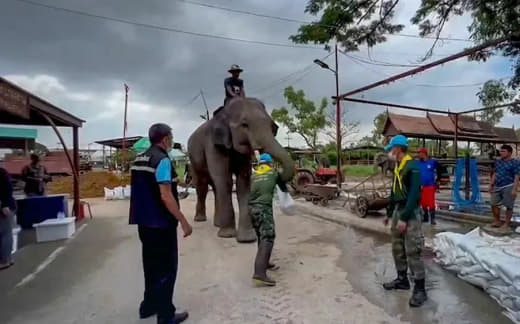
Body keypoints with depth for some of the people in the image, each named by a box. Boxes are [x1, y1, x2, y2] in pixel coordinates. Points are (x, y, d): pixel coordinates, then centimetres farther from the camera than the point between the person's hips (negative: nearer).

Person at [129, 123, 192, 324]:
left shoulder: (139, 159, 8)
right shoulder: (162, 160, -17)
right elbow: (165, 196, -22)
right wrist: (183, 221, -17)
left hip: (144, 221, 9)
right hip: (161, 223, -8)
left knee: (151, 264, 21)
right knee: (166, 268, 5)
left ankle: (148, 306, 35)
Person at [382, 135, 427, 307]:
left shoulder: (412, 167, -16)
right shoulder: (397, 167, 12)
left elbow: (414, 194, -21)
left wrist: (404, 218, -23)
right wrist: (389, 213, 19)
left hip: (410, 213, -9)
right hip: (398, 211, 9)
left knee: (412, 252, -5)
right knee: (397, 249, 15)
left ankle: (420, 289, 6)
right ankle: (402, 279, 29)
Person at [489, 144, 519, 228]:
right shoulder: (498, 162, 12)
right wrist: (491, 185, 16)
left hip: (508, 187, -6)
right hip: (497, 187, 6)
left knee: (509, 206, 2)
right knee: (494, 204, 8)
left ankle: (506, 224, 13)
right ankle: (497, 221, 23)